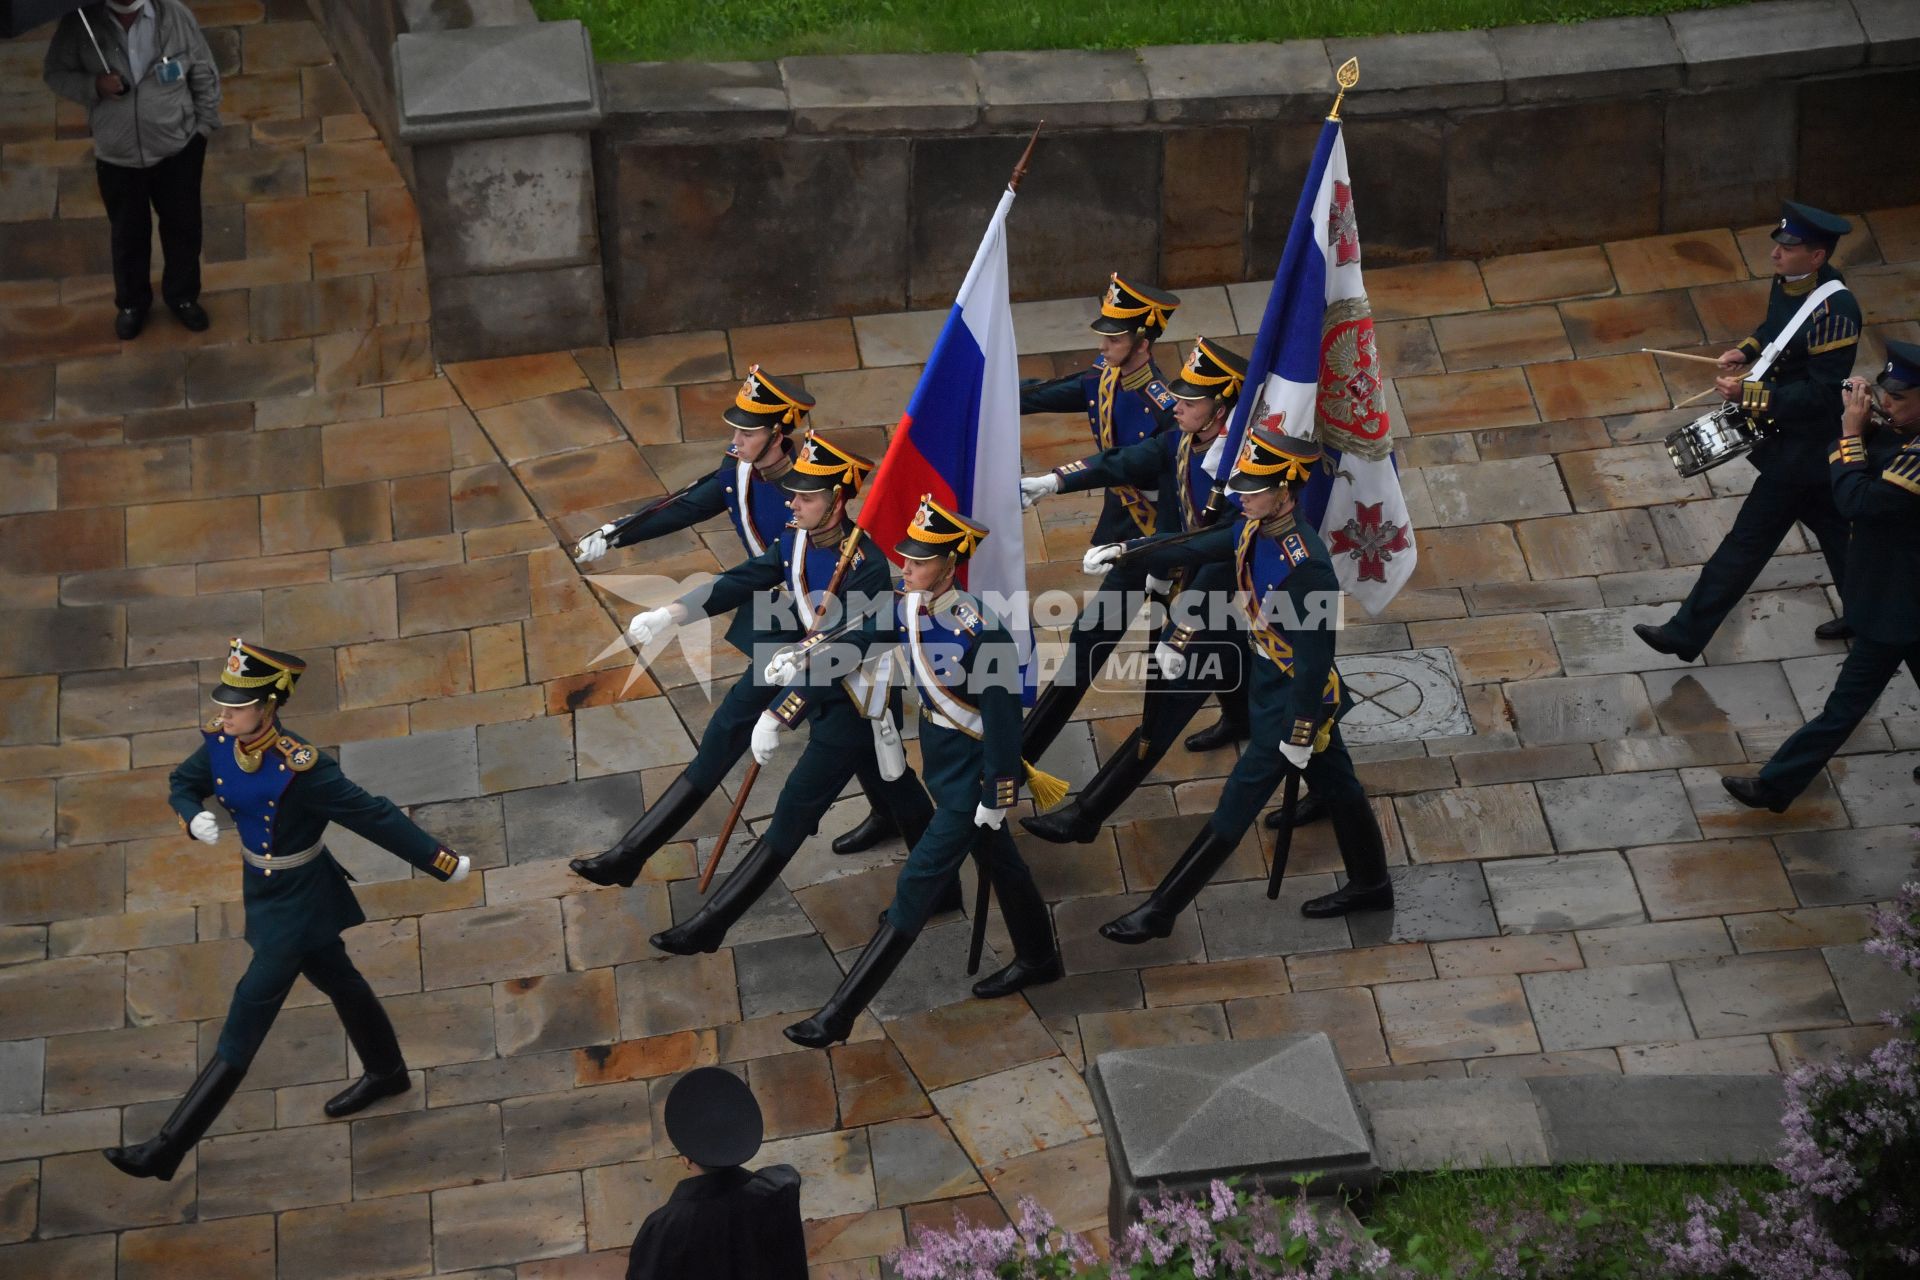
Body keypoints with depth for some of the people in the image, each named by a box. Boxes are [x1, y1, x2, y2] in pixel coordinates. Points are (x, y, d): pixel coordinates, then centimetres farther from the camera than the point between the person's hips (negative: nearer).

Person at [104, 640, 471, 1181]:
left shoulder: (301, 767, -32)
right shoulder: (220, 742, -12)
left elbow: (375, 817, -27)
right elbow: (182, 783, 6)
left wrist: (444, 863, -21)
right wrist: (194, 817, -18)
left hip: (298, 901, -8)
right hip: (262, 887, 8)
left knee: (249, 1014, -3)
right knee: (336, 978, 27)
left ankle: (169, 1148, -1)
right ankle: (387, 1073, 51)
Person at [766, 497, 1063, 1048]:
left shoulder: (984, 635, -30)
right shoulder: (906, 610, -7)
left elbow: (1003, 720, -25)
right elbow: (842, 648, -5)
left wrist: (995, 800, -19)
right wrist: (782, 714, -9)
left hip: (970, 784, -8)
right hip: (943, 770, 8)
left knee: (914, 890, -5)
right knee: (1000, 864, 26)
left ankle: (838, 1016, -4)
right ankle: (1038, 960, 47)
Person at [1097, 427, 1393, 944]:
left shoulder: (1305, 568, -34)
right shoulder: (1254, 529, -8)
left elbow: (1314, 659, -28)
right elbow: (1195, 550, 10)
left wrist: (1300, 735, -21)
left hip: (1294, 699, -9)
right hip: (1271, 683, 9)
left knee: (1239, 801, 1)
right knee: (1335, 785, 23)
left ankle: (1160, 911, 8)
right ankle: (1370, 885, 42)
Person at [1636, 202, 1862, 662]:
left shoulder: (1834, 311, -31)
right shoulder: (1788, 281, -4)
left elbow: (1822, 394, -29)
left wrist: (1750, 394, -29)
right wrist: (1746, 351, -1)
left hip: (1801, 447, -10)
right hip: (1786, 435, 10)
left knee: (1750, 538, 1)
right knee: (1830, 524, 23)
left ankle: (1688, 633, 9)